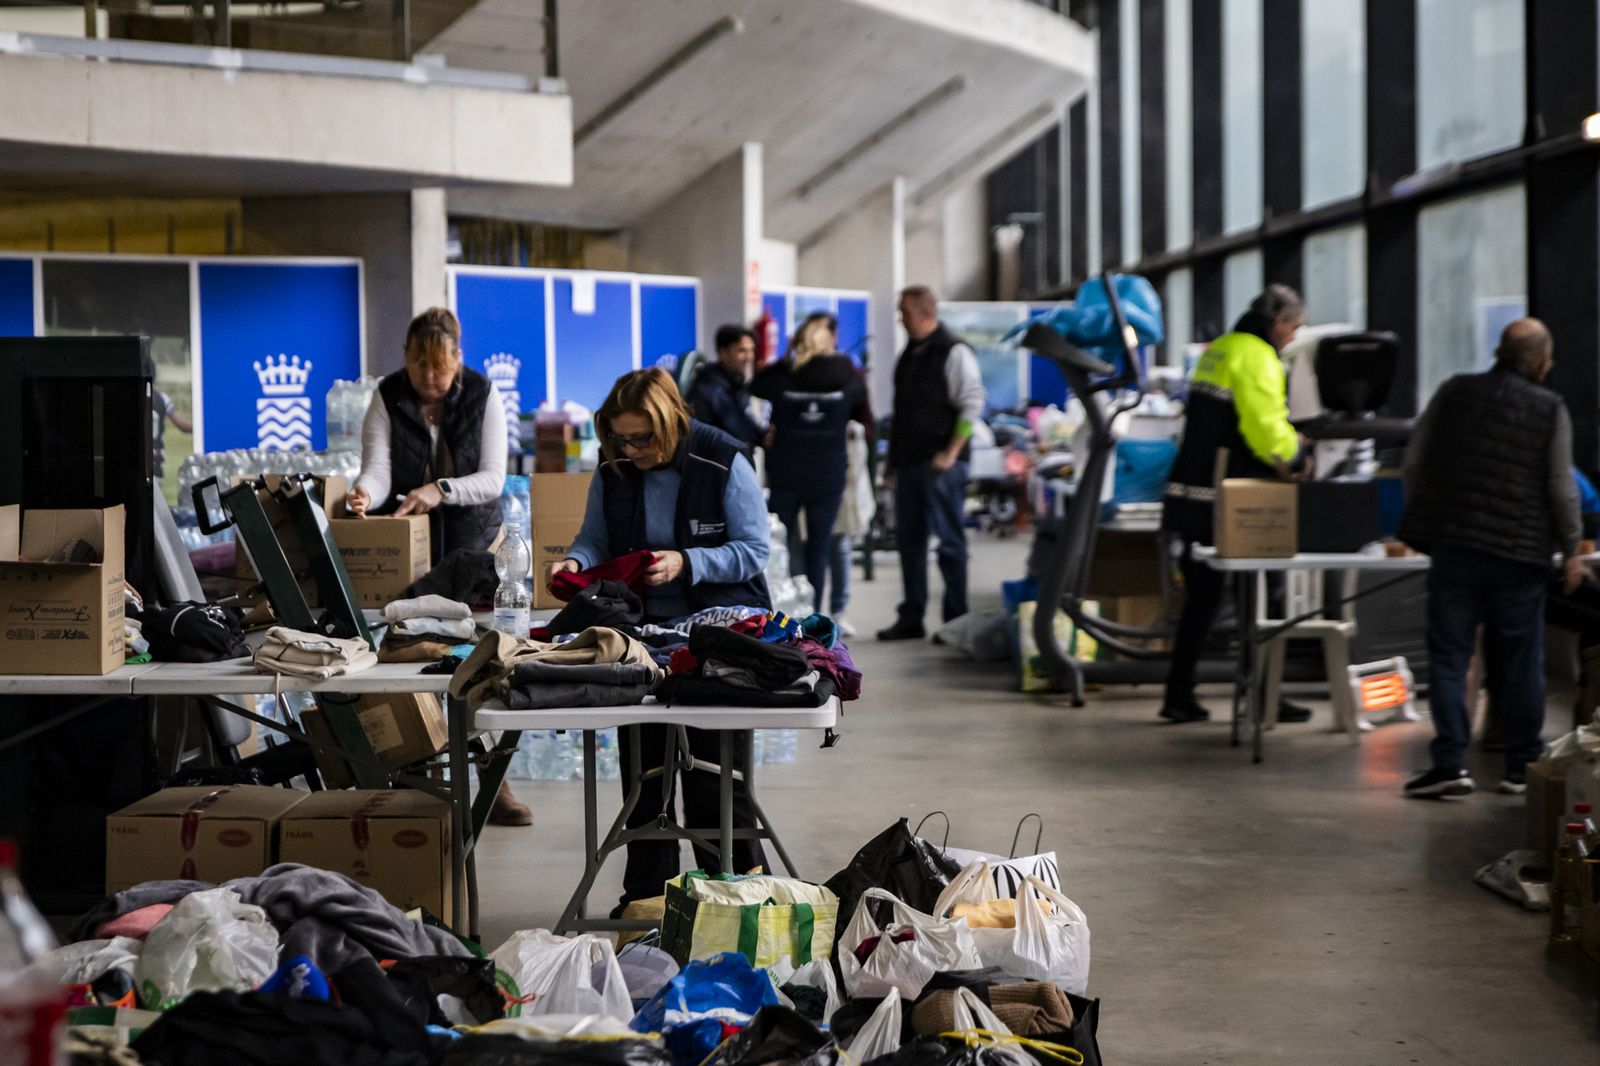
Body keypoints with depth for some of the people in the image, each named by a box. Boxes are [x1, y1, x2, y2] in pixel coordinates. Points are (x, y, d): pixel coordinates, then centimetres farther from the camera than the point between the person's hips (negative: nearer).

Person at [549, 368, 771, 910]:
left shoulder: (723, 463, -11)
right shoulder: (613, 469, 2)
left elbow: (753, 550, -11)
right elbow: (595, 538, 13)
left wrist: (685, 563, -24)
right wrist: (576, 561, -10)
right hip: (641, 628, 5)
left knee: (712, 765, -8)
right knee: (640, 763, 5)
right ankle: (646, 891, 16)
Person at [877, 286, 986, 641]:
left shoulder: (953, 352, -9)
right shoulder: (910, 354, 16)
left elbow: (972, 404, -14)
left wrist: (951, 453, -17)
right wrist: (893, 460, 19)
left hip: (939, 464, -8)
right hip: (909, 463, 8)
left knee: (949, 541, -3)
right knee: (908, 541, 10)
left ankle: (956, 620, 3)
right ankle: (910, 620, 16)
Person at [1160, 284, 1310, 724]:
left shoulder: (1215, 350, 17)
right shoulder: (1257, 358, -12)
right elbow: (1269, 431, -19)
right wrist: (1296, 456, 1)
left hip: (1190, 495, 9)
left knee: (1201, 597, 13)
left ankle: (1179, 696, 13)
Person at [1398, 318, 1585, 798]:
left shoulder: (1453, 392, 4)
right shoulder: (1550, 409, -2)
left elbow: (1413, 461, 5)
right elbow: (1561, 488, -3)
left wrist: (1424, 520, 17)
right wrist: (1571, 550, 8)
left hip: (1453, 546, 1)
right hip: (1520, 552, 0)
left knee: (1449, 657, 2)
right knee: (1520, 663, 9)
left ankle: (1450, 762, -6)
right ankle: (1523, 767, 14)